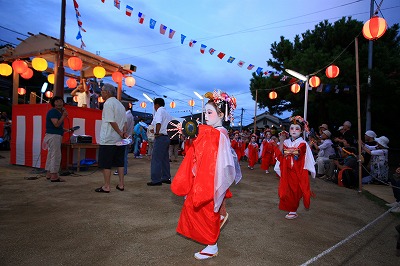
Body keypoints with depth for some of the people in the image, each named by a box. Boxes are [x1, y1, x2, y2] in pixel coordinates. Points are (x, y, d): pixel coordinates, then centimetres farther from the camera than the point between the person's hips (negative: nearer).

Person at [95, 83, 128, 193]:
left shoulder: (108, 103, -10)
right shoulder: (120, 104, 17)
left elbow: (112, 121, -18)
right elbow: (125, 121, 13)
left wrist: (120, 133, -10)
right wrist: (124, 132, 0)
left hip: (108, 139, -8)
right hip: (119, 140, 8)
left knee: (106, 164, 0)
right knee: (120, 163, 12)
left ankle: (106, 186, 5)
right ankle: (121, 185, 17)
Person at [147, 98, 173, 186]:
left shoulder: (159, 111, -7)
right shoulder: (168, 113, 18)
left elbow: (158, 123, -23)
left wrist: (157, 133, -17)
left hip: (161, 137, -9)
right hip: (167, 137, 9)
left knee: (156, 159, -5)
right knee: (165, 159, 15)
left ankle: (156, 180, -3)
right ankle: (166, 178, 20)